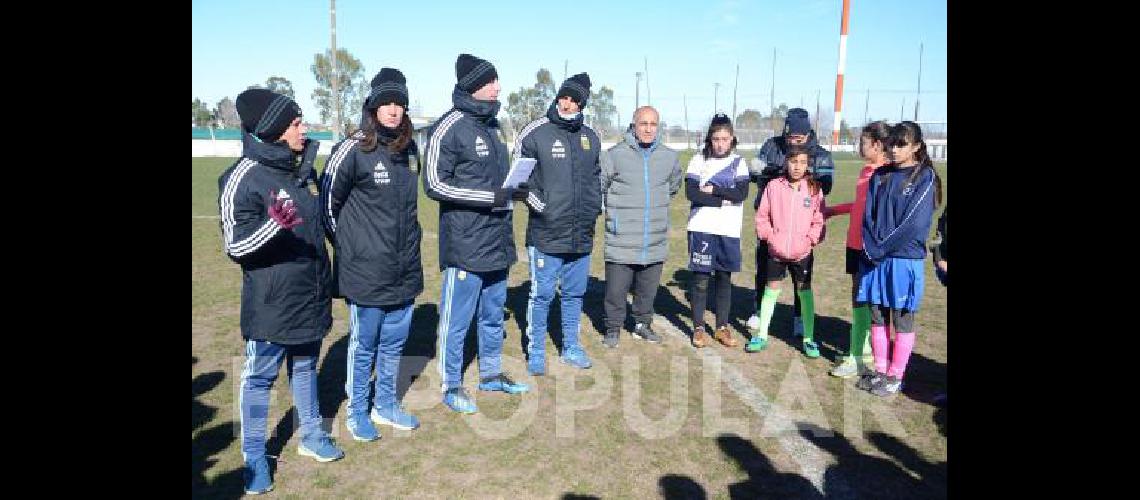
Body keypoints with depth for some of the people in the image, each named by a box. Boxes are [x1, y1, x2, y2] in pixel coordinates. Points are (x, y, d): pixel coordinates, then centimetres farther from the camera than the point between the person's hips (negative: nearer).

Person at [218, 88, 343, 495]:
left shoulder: (299, 170, 8)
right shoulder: (244, 178, -15)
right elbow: (234, 245, -16)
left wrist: (324, 285, 25)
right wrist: (274, 224, -35)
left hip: (309, 299, 7)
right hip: (271, 305, -7)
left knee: (305, 368, 19)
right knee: (260, 377, 7)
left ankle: (311, 437, 34)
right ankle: (254, 457, 21)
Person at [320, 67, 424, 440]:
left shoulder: (409, 149, 6)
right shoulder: (353, 149, -13)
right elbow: (328, 202, -7)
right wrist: (347, 245, 0)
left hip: (405, 268, 6)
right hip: (366, 272, -6)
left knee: (394, 343, 16)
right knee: (363, 345, 8)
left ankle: (385, 405, 34)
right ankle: (357, 411, 27)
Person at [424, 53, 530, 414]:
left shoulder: (491, 124, 14)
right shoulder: (450, 127, -12)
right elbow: (435, 184, -15)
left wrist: (513, 191, 6)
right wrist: (491, 197, -19)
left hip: (497, 242, 8)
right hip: (464, 245, -8)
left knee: (493, 315, 19)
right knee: (457, 320, 4)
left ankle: (491, 374, 35)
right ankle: (451, 386, 19)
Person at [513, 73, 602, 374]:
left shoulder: (590, 137, 11)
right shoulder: (535, 133, -6)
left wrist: (595, 206, 11)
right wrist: (542, 208, -12)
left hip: (582, 235, 5)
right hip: (546, 235, -5)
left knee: (575, 294, 15)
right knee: (542, 295, 1)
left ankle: (571, 347, 29)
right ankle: (535, 352, 16)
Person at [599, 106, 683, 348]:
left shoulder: (669, 156, 4)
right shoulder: (615, 155, -10)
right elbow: (598, 187, -1)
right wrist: (614, 210, 3)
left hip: (655, 241, 4)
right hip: (622, 240, -4)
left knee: (648, 288, 16)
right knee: (616, 289, 2)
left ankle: (643, 324, 34)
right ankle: (613, 328, 20)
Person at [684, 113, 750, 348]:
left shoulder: (738, 162, 7)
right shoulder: (699, 159, 2)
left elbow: (741, 193, -7)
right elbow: (691, 192, -10)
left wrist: (713, 190, -7)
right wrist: (724, 200, -11)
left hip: (729, 231, 2)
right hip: (702, 229, -2)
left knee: (725, 279, 9)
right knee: (701, 279, 1)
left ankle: (722, 327, 21)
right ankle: (698, 328, 12)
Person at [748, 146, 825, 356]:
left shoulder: (814, 189, -1)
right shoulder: (774, 186, -2)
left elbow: (819, 220, 2)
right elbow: (762, 216, 3)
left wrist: (810, 239, -9)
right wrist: (769, 236, -6)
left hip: (802, 252, 0)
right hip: (776, 251, 1)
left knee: (804, 292, 6)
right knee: (770, 290, 9)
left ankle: (809, 339, 18)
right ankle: (762, 335, 19)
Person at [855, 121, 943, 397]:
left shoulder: (925, 177, -5)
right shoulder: (880, 176, 10)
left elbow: (915, 223, -13)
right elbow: (869, 216, 7)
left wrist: (882, 248, -15)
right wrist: (871, 247, -7)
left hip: (905, 258, -5)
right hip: (875, 258, 5)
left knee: (902, 319, 4)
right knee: (877, 316, 10)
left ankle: (895, 376, 13)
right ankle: (880, 371, 22)